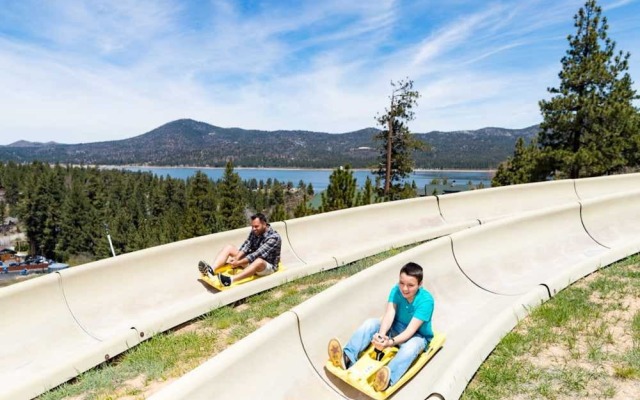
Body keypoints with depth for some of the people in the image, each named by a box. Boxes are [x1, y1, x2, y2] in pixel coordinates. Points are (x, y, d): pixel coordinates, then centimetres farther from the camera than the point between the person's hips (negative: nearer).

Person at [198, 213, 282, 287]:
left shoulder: (274, 237, -22)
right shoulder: (254, 231, 1)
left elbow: (258, 254, -30)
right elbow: (246, 246, -10)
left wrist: (238, 263, -33)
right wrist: (236, 258, -27)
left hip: (268, 266, -7)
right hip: (251, 261, 7)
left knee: (259, 261, -43)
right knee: (229, 247, -3)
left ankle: (230, 280, -57)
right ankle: (211, 269, -27)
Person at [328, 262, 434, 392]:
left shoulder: (426, 300, -27)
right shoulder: (396, 290, -14)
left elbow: (411, 330, -32)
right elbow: (389, 315, -24)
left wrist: (390, 342, -46)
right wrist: (381, 335, -43)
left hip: (418, 336, -5)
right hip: (397, 328, 5)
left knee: (410, 347, -39)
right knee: (371, 323, -19)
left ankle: (388, 379, -63)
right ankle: (347, 358, -33)